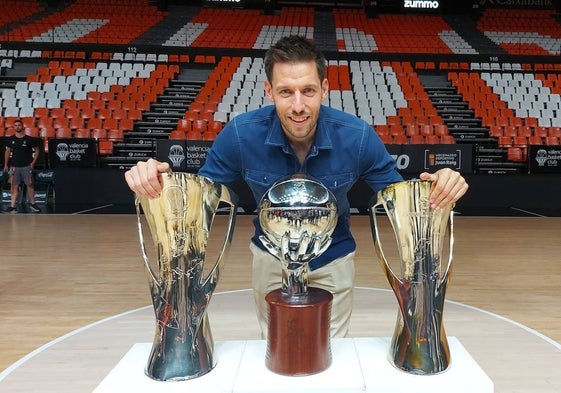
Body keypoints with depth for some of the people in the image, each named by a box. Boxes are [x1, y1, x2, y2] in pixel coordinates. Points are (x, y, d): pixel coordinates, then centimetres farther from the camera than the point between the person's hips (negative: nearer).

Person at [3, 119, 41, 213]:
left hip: (26, 166, -2)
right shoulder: (11, 139, 4)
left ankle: (32, 204, 15)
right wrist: (6, 165, 9)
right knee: (14, 186, 2)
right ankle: (13, 206, 4)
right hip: (14, 166, 2)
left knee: (30, 184, 3)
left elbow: (37, 150, 5)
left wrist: (33, 162, -2)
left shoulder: (29, 139, -3)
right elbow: (7, 151, 12)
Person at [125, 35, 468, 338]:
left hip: (334, 258, 0)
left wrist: (438, 188, -37)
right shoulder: (240, 134, -26)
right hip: (271, 256, 1)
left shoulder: (358, 136, -26)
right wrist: (157, 181, -36)